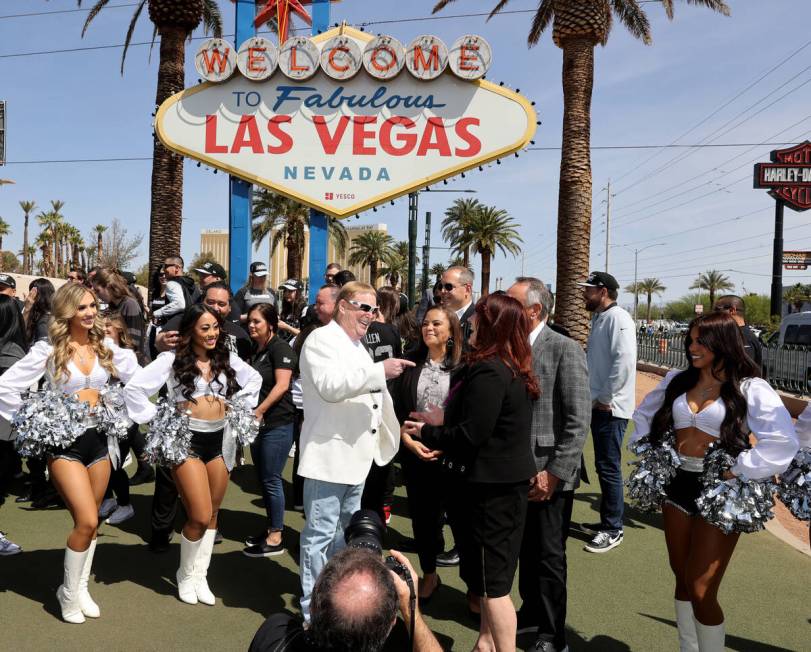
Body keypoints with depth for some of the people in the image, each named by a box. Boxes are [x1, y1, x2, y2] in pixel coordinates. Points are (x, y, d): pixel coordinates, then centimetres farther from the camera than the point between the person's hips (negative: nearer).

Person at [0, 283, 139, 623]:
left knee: (90, 522, 12)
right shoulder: (49, 350, -8)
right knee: (86, 521, -12)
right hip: (64, 442, -4)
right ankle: (68, 592, 9)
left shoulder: (106, 347, 4)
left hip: (99, 439, 5)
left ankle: (81, 589, 28)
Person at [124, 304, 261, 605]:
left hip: (220, 439, 5)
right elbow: (134, 388, -8)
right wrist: (157, 419, -7)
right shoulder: (172, 359, -6)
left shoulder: (227, 359, 6)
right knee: (200, 516, -8)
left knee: (212, 515, 10)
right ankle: (186, 575, 16)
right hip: (187, 440, -5)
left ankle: (200, 576, 23)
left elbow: (254, 378, 23)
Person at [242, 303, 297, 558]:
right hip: (258, 423, 8)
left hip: (277, 424, -8)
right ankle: (270, 527, 26)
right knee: (264, 479, 14)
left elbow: (282, 385, -19)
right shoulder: (255, 350, 14)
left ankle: (275, 539, 6)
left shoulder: (280, 347, -11)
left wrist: (260, 411, -20)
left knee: (272, 480, -3)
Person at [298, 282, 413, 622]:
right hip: (329, 455, -9)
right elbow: (330, 386, -27)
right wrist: (380, 370, -28)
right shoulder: (321, 340, -11)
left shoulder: (357, 345, 18)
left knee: (345, 533, 19)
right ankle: (313, 610, 9)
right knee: (320, 534, -1)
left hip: (355, 456, 9)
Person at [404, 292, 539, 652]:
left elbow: (472, 435, -25)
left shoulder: (487, 372, -23)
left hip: (489, 485, -10)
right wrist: (445, 420, 12)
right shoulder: (513, 369, 8)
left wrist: (426, 432, -10)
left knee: (492, 581, 2)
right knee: (489, 574, 23)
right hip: (506, 479, 10)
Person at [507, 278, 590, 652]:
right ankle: (532, 612, 39)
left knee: (548, 557, 7)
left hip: (549, 474, -6)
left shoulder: (565, 350, -12)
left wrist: (554, 473, -17)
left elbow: (579, 421, -15)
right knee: (526, 551, 19)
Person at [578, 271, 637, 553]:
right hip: (598, 405, 9)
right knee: (604, 466, 16)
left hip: (610, 408, -9)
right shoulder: (598, 319, 16)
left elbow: (624, 361, -24)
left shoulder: (618, 318, -14)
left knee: (609, 468, -2)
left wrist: (605, 398, -18)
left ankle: (613, 529, 9)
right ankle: (607, 521, 27)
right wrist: (595, 398, 14)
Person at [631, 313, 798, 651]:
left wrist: (738, 472, -20)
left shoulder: (749, 388, -10)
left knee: (701, 591, -4)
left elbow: (783, 442, -22)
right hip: (678, 483, 6)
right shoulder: (678, 380, 6)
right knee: (682, 579, 16)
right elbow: (643, 414, 23)